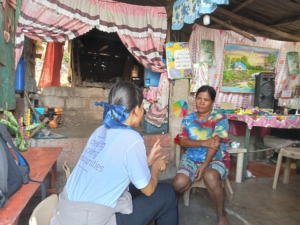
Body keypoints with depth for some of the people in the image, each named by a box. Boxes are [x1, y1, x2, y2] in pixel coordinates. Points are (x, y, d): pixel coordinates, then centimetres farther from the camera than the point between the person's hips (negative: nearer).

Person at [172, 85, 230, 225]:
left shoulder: (220, 119, -4)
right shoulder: (188, 119, 6)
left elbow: (215, 144, -15)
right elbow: (183, 142, -5)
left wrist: (204, 166, -24)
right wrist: (204, 142, -21)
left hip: (216, 160, -2)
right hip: (191, 159, 2)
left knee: (210, 177, -36)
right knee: (179, 183, -25)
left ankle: (221, 213, -7)